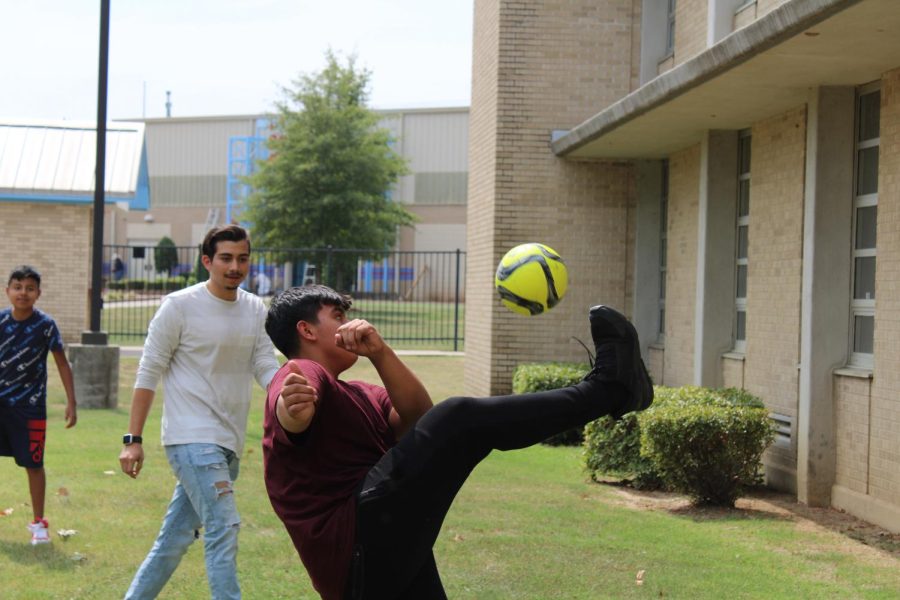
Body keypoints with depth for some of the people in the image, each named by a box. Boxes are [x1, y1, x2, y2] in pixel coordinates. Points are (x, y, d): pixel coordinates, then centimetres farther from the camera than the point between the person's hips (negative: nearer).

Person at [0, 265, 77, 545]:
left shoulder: (45, 325, -9)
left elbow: (62, 363, -3)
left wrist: (71, 403, -7)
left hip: (30, 406, -3)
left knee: (34, 465, 2)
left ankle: (38, 522, 15)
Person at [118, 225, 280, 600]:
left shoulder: (256, 310, 8)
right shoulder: (180, 306, -7)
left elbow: (266, 369, 5)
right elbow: (148, 374, -4)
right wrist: (133, 439, -8)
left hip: (229, 443, 6)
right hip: (193, 439, -6)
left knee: (176, 537, 13)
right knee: (224, 528, -15)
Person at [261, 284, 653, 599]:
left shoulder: (356, 396, 28)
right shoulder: (300, 375, 0)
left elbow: (418, 416, 7)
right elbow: (292, 420, -27)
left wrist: (379, 353, -10)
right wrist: (292, 408, -52)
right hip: (362, 538, -10)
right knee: (459, 421, -20)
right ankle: (606, 387, -12)